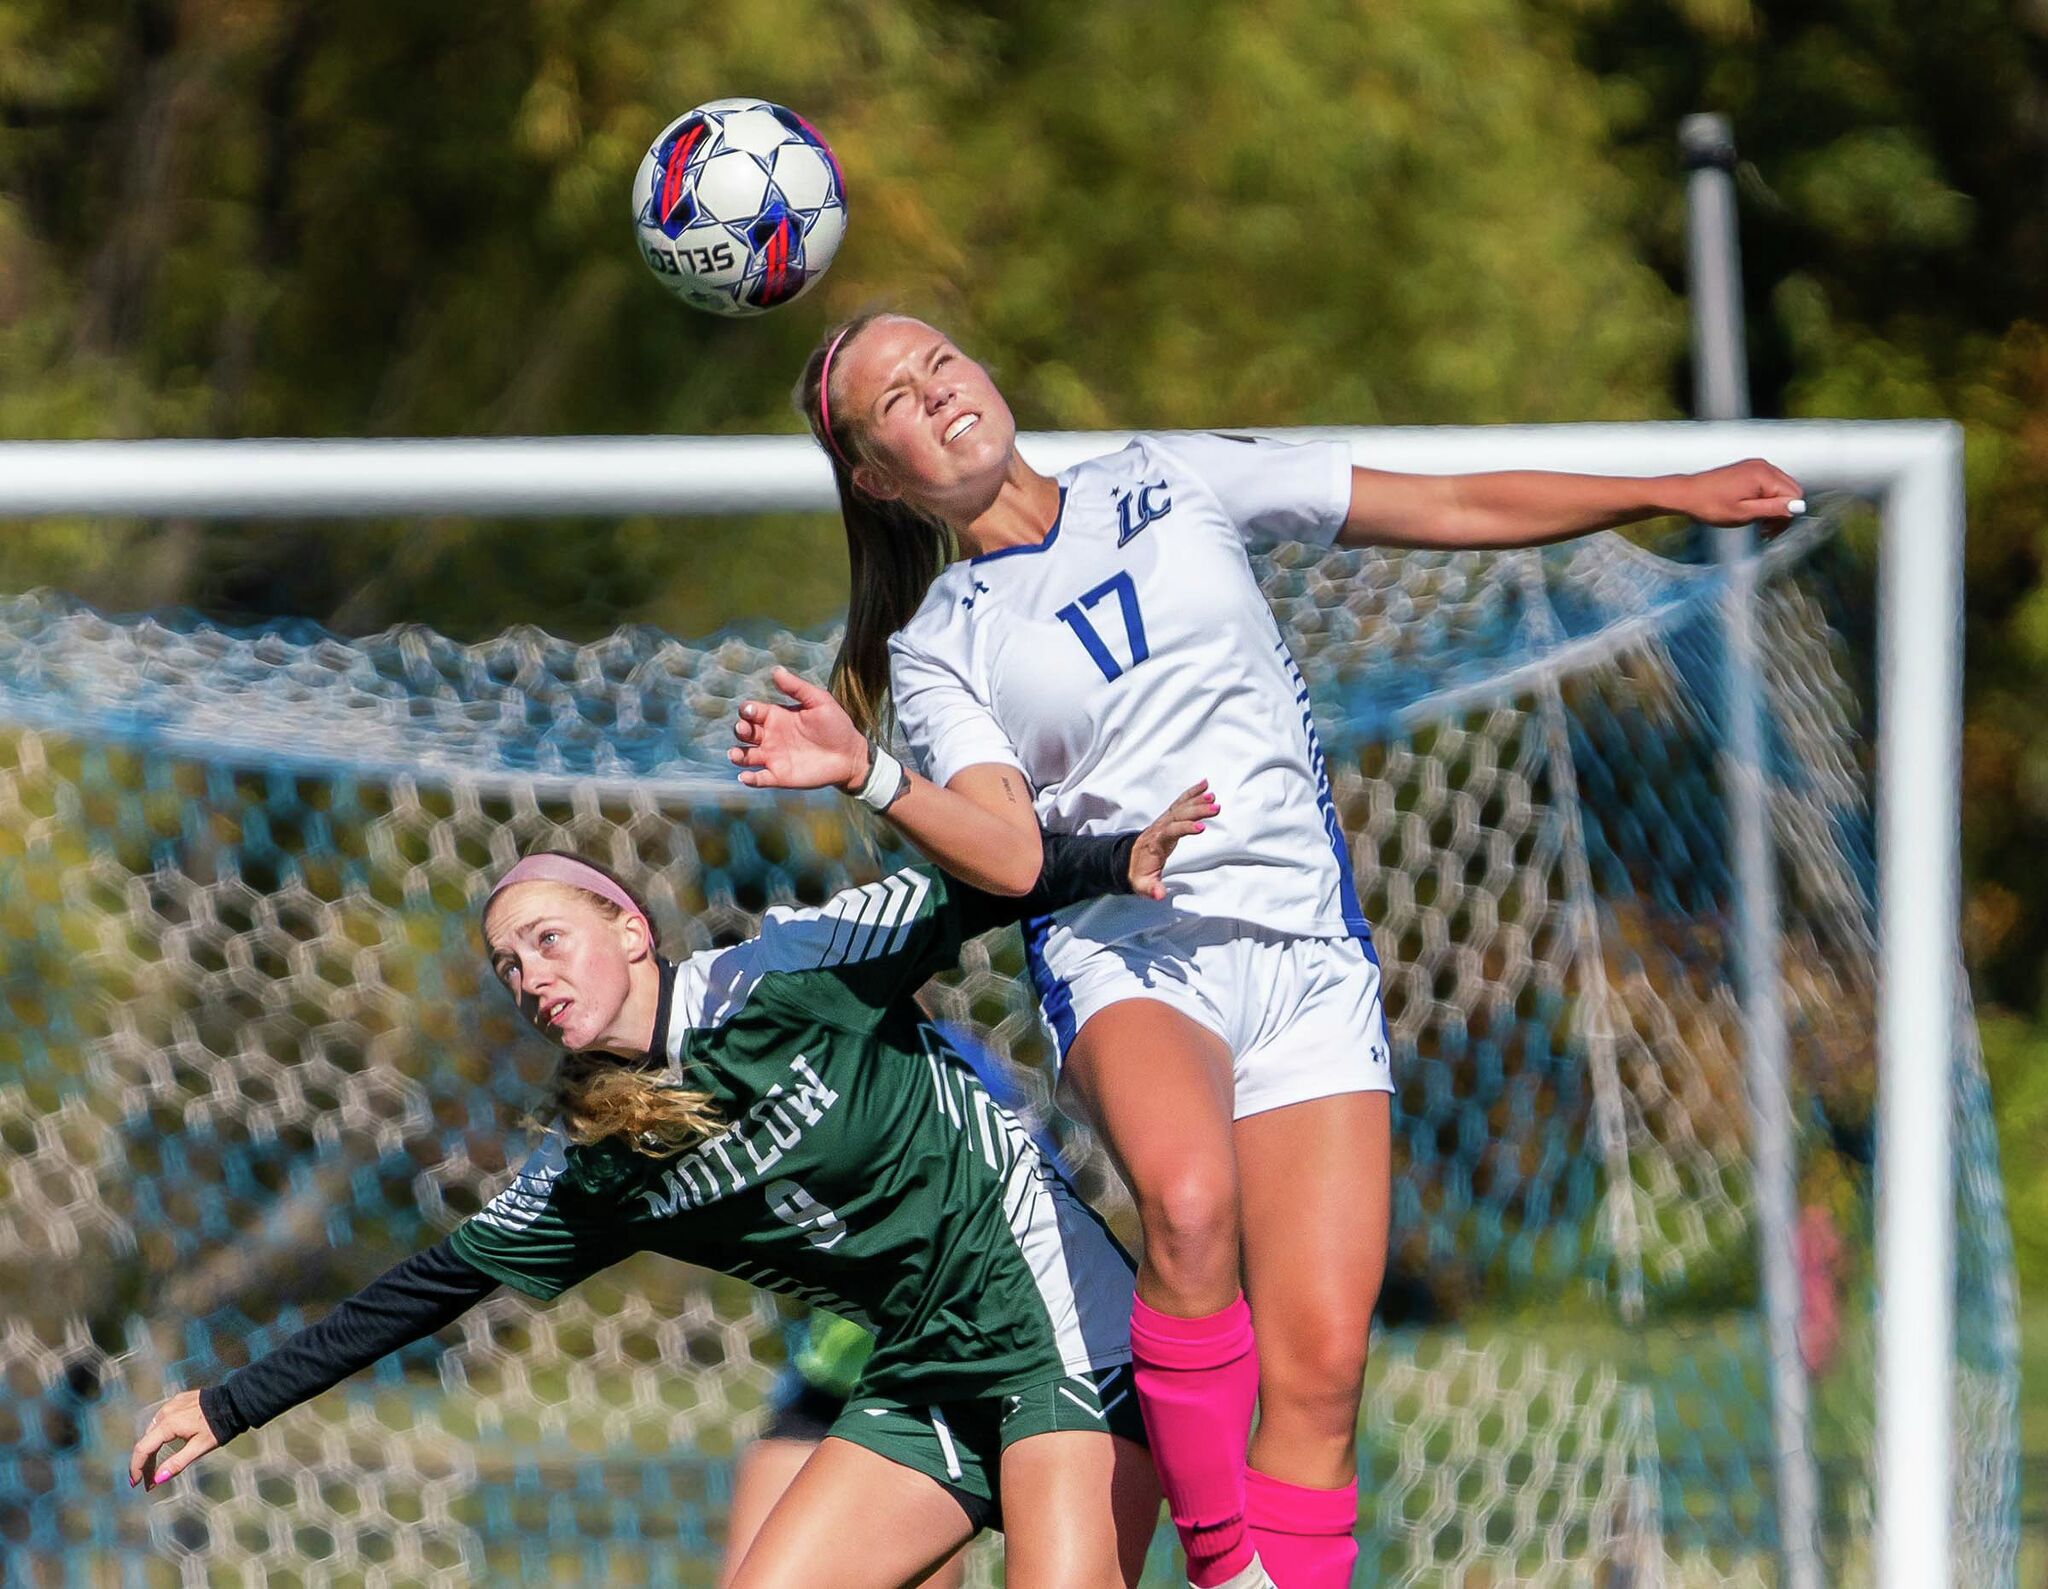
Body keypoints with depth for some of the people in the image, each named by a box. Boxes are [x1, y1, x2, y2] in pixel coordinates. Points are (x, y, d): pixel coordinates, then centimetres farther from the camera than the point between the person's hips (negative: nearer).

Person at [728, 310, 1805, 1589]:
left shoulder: (1175, 483, 12)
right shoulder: (935, 647, 9)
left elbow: (1454, 510, 15)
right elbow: (1008, 852, -7)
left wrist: (1675, 494, 11)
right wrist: (866, 775, -23)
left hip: (1307, 953, 2)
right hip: (1128, 956, -2)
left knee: (1321, 1363, -13)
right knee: (1190, 1201, -36)